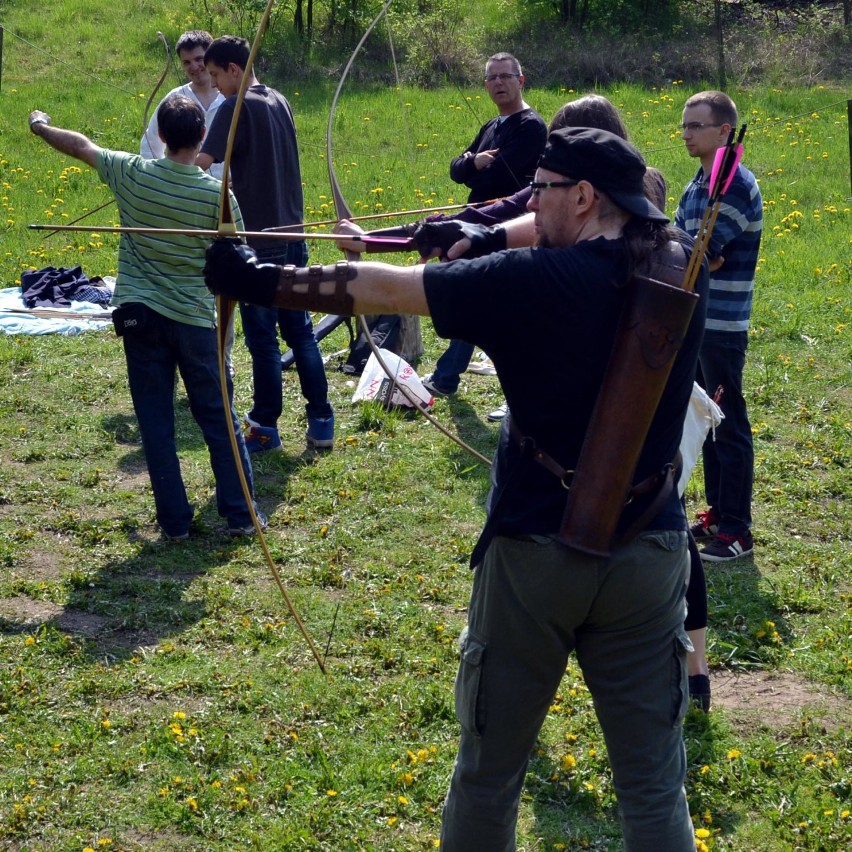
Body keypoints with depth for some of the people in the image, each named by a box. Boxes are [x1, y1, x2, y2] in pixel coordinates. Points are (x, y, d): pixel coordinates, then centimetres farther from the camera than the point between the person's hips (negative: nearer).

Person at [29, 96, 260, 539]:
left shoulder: (132, 174, -6)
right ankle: (240, 514, 12)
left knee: (155, 422, 9)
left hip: (139, 315, 1)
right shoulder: (217, 193, -11)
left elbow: (80, 145, 11)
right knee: (218, 417, 10)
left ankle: (175, 520, 12)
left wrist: (40, 126, 28)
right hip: (195, 318, -1)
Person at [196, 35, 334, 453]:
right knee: (300, 330, 12)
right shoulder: (279, 102, 11)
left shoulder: (235, 108, -14)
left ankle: (266, 428, 11)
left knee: (262, 338, 2)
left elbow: (201, 163, -23)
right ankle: (321, 422, 13)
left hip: (258, 239, -7)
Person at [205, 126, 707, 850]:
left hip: (536, 554, -3)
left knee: (489, 770, 15)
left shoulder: (532, 282, -16)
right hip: (650, 558, 3)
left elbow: (384, 289, -10)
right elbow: (596, 227, 17)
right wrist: (488, 237, 16)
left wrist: (262, 283, 1)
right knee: (654, 783, 10)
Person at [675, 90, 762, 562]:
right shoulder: (696, 186, 12)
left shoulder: (736, 187, -17)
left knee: (729, 427, -3)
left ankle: (736, 531, 4)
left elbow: (696, 255, -22)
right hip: (692, 320, 9)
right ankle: (717, 512, 27)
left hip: (722, 326, -9)